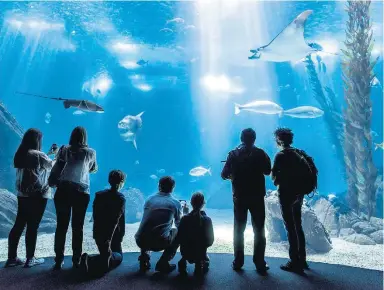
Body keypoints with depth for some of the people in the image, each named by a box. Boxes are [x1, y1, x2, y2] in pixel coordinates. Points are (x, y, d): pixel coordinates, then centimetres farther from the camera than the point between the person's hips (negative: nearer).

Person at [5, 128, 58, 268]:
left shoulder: (20, 154, 8)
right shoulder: (37, 155, -16)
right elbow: (53, 165, -3)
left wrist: (50, 153, 25)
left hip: (22, 195, 8)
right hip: (37, 196, -8)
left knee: (19, 225, 12)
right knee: (32, 227, 1)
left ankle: (12, 258, 18)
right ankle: (30, 259, 11)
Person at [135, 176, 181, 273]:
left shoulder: (149, 199, 12)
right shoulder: (176, 203, 4)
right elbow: (179, 224, 20)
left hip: (141, 241, 4)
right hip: (159, 243, -4)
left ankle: (144, 260, 24)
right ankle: (163, 263, 14)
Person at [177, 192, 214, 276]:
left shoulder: (184, 219, -10)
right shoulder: (207, 220, -13)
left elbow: (179, 238, -4)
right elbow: (210, 240, -7)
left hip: (185, 253, 2)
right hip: (200, 254, -2)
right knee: (206, 260, 34)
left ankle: (183, 262, 10)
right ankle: (200, 263, 2)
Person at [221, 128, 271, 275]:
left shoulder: (233, 154, -4)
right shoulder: (260, 153, -5)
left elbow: (224, 175, -4)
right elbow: (267, 171, 6)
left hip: (239, 197, 1)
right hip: (257, 197, -1)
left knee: (239, 230, 11)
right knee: (259, 230, 9)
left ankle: (238, 262, 15)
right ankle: (260, 264, 11)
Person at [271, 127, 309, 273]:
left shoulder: (280, 155, -13)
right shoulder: (298, 153, 7)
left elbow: (273, 176, -12)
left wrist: (277, 180, 7)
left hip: (286, 194, -7)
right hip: (298, 193, 7)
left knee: (290, 228, -1)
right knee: (298, 227, 16)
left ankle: (295, 262, 6)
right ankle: (302, 260, 25)